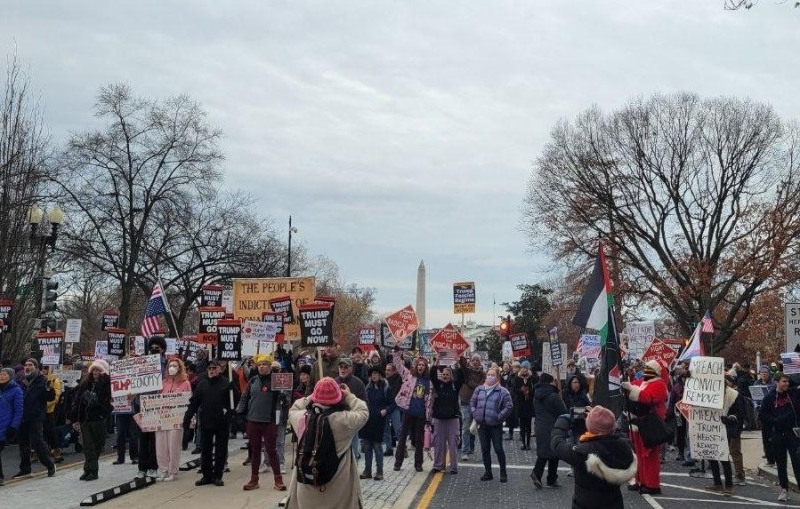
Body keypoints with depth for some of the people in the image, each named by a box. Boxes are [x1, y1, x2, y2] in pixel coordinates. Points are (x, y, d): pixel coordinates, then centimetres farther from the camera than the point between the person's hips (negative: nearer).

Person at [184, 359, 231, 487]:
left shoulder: (225, 383, -4)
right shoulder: (202, 383, 4)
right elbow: (194, 402, 4)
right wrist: (187, 418, -2)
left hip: (222, 423, -3)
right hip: (206, 422, 3)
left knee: (221, 451, 5)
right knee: (205, 451, 9)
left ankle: (217, 476, 15)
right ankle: (206, 475, 19)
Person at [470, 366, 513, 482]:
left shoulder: (502, 391, -6)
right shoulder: (479, 389, 8)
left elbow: (509, 406, -8)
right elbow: (472, 403, 16)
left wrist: (499, 417, -13)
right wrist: (475, 414, 3)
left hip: (495, 425, -4)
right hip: (482, 425, 4)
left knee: (498, 449, -2)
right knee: (485, 449, 11)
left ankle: (503, 473, 11)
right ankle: (488, 472, 22)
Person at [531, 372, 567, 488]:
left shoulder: (536, 396, 5)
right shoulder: (553, 396, -18)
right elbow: (563, 412, -13)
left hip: (539, 427, 6)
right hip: (553, 428, -6)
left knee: (543, 453, 14)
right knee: (554, 454, 5)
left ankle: (536, 473, -5)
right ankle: (552, 480, 11)